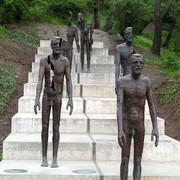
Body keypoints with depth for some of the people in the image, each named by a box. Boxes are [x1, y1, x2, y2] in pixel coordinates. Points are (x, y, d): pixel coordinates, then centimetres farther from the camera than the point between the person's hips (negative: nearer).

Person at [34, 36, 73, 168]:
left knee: (56, 128, 0)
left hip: (58, 97, -1)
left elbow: (69, 81, -5)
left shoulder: (65, 61, -5)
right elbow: (40, 81, -10)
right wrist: (37, 100, -19)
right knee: (45, 127, 3)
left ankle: (55, 159, 5)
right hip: (46, 96, 1)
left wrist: (70, 99, -15)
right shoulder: (44, 61, -4)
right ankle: (44, 158, 11)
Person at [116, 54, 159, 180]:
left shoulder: (146, 81, -4)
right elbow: (119, 106, -21)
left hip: (140, 125, 2)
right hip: (125, 125, -2)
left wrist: (155, 128, -9)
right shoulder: (122, 81, -13)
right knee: (125, 160, 4)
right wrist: (120, 130, -30)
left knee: (138, 161, 4)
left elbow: (151, 105, -2)